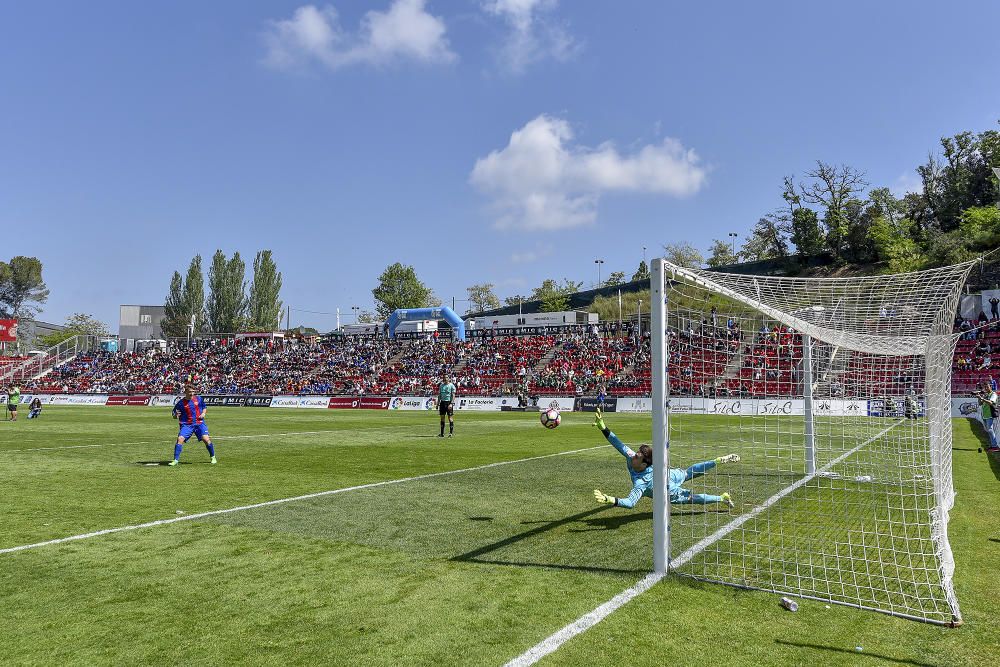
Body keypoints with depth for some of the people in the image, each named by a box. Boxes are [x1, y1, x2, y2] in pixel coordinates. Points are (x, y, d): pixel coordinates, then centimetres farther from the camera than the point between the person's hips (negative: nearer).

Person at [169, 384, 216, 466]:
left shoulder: (199, 399, 3)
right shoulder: (181, 403, -3)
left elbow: (204, 407, 22)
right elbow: (174, 416, 3)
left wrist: (203, 413, 1)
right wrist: (176, 415, -20)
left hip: (199, 423, 0)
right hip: (187, 424, 0)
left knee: (206, 439, -15)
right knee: (180, 439, -18)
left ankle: (213, 457, 6)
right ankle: (176, 460, -4)